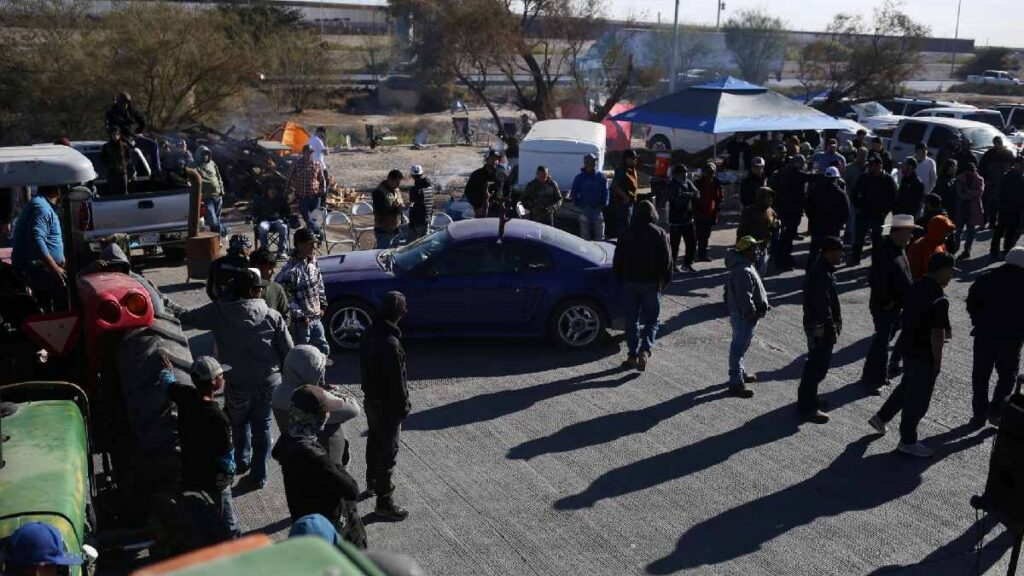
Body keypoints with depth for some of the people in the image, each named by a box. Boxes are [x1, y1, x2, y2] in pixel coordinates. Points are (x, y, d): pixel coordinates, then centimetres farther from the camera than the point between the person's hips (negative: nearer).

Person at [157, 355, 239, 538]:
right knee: (226, 521, 14)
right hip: (214, 481, -7)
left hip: (189, 473, 7)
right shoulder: (218, 417, -33)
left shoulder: (185, 395, -14)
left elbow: (167, 381, 11)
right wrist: (230, 473, -2)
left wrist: (167, 368, 33)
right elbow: (226, 457, -23)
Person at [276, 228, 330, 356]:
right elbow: (285, 297, -23)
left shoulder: (313, 261, 1)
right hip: (301, 322, -8)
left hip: (316, 318, 8)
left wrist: (323, 305, 10)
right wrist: (300, 316, -19)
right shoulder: (290, 270, -25)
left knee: (324, 350, 19)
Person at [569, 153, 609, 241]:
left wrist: (604, 204, -4)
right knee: (585, 234, 5)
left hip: (598, 208, 1)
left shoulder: (601, 176, 3)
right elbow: (573, 193, 7)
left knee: (599, 235, 5)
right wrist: (578, 204, -4)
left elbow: (606, 191, 7)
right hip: (584, 210, -1)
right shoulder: (579, 177, 1)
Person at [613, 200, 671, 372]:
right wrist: (664, 281, 6)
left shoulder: (626, 234, 2)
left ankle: (632, 355, 10)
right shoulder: (659, 234, -5)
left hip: (630, 282, 2)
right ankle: (644, 350, -14)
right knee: (651, 320, 6)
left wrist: (621, 280, 15)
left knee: (632, 321, 11)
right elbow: (666, 261, -6)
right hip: (651, 283, -2)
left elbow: (617, 261, 4)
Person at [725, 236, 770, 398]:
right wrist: (752, 313, -20)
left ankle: (740, 373, 39)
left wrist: (763, 305, 22)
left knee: (740, 346, 23)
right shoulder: (743, 272, -27)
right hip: (744, 316, -11)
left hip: (740, 314, 11)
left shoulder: (745, 266, 9)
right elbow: (744, 297, -28)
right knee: (739, 347, -5)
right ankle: (736, 383, 1)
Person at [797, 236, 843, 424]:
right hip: (820, 328, -11)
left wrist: (835, 325, 22)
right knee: (818, 366, -5)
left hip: (817, 325, 11)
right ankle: (807, 408, 2)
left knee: (816, 364, 21)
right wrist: (832, 330, -21)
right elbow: (823, 306, -25)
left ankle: (808, 398, 35)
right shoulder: (821, 274, -23)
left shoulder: (823, 269, 11)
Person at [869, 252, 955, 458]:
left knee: (907, 387, 26)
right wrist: (937, 362, -14)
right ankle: (907, 441, 17)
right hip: (925, 355, -8)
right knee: (919, 398, 5)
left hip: (909, 348, 8)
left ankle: (881, 417, 35)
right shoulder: (940, 299, -24)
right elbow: (937, 334, -23)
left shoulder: (916, 287, 2)